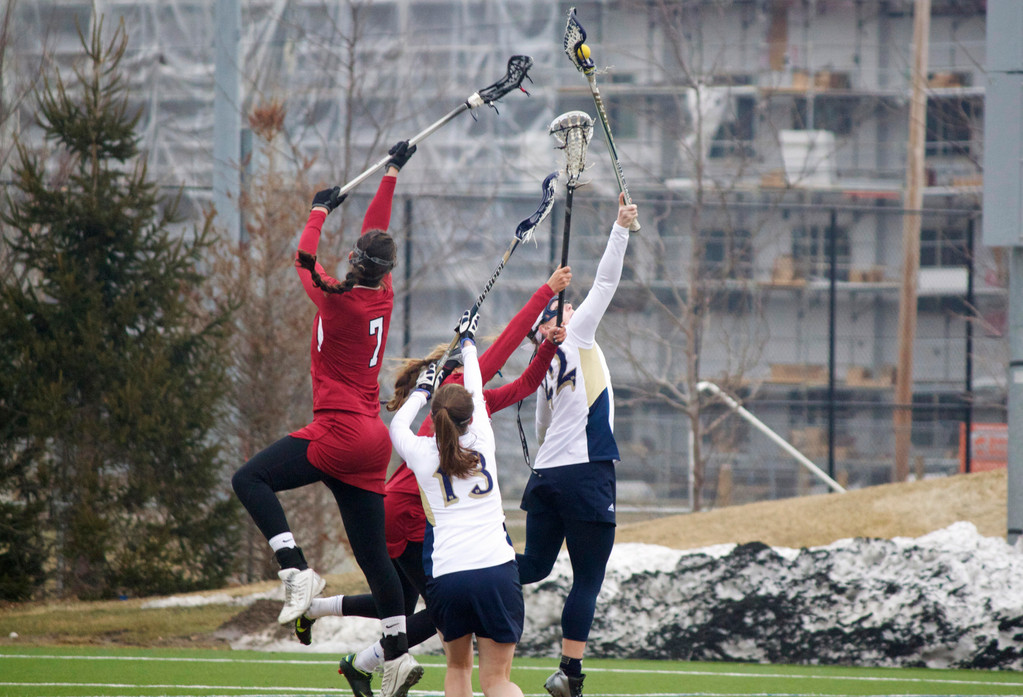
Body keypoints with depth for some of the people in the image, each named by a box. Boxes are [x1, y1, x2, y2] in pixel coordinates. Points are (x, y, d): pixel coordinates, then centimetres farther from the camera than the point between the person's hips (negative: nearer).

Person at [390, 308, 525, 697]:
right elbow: (477, 394, 28)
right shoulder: (482, 442, 8)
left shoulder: (421, 454, 6)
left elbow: (397, 424, 30)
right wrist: (468, 343, 44)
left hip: (446, 577, 0)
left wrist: (422, 391, 46)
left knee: (457, 665, 21)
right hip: (497, 570, 0)